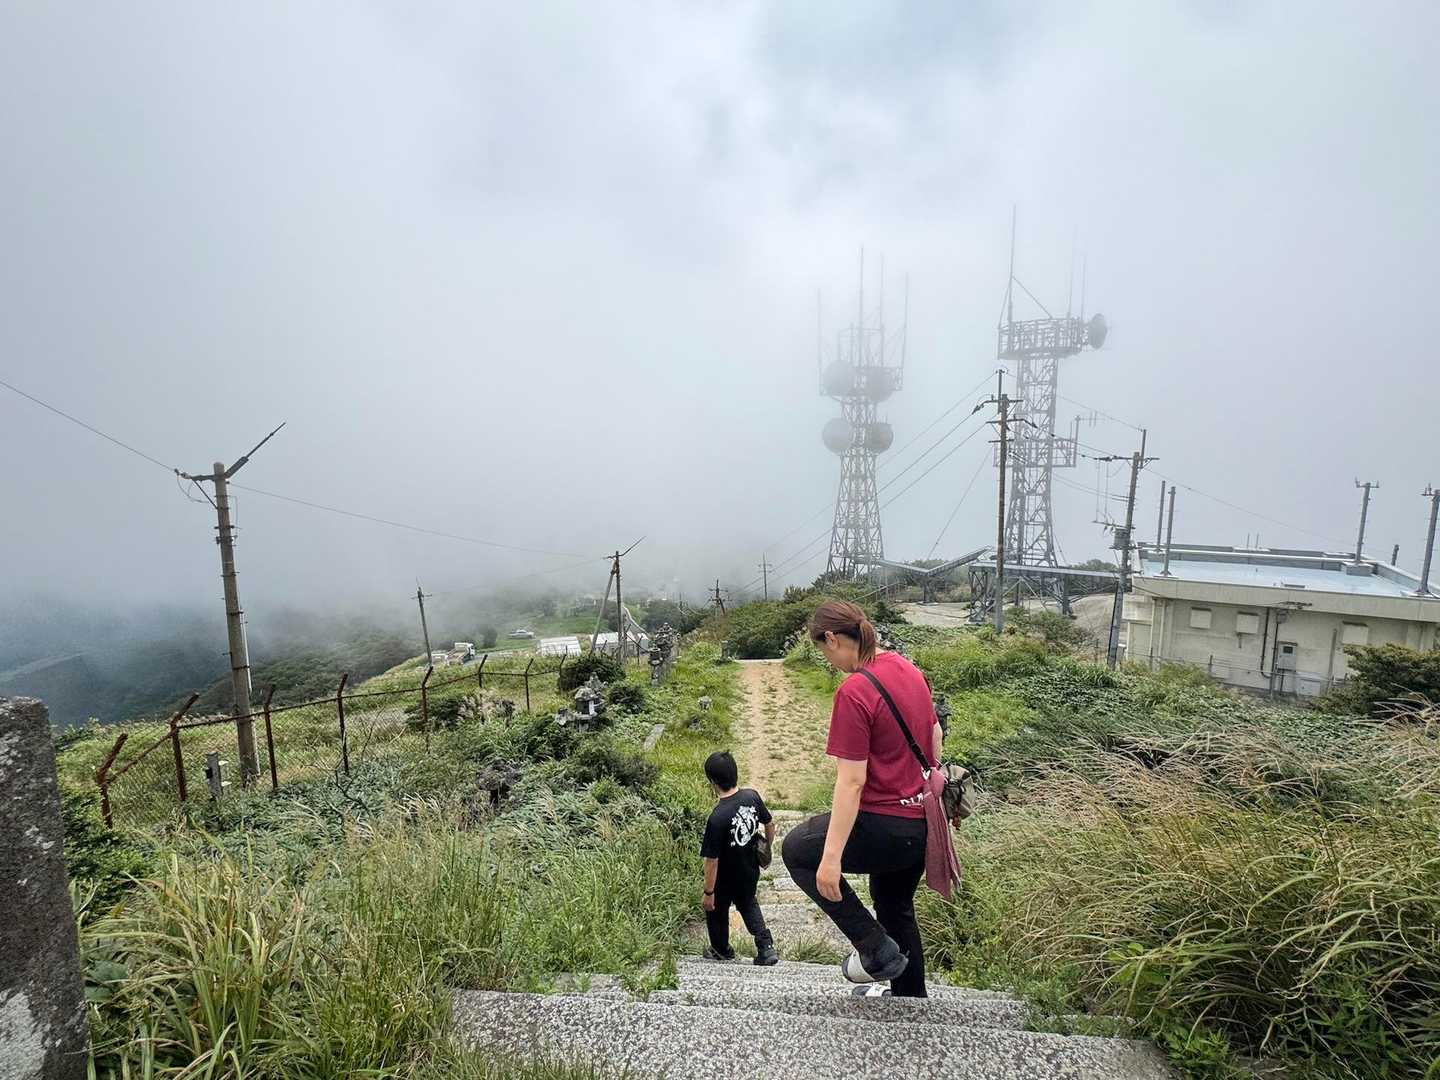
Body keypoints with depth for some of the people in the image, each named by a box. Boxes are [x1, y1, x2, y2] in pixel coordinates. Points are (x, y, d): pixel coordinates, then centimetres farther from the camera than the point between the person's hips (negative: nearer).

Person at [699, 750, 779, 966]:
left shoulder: (717, 818, -34)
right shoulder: (752, 796, -18)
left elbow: (712, 861, -25)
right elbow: (769, 824, 0)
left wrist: (708, 892, -11)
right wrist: (767, 847, 19)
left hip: (726, 880, -5)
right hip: (751, 872, 5)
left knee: (716, 911, 24)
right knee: (748, 904, 31)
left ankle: (721, 951, 44)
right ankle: (766, 947, 26)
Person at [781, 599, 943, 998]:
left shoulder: (853, 692, -24)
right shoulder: (909, 669, 1)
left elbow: (851, 782, -24)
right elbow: (935, 736, 13)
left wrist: (831, 857, -19)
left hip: (886, 826, -9)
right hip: (924, 822, 9)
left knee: (796, 850, 13)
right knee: (897, 909, 30)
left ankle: (875, 947, 14)